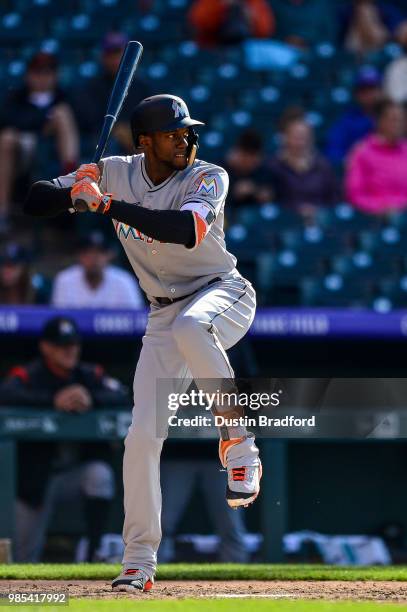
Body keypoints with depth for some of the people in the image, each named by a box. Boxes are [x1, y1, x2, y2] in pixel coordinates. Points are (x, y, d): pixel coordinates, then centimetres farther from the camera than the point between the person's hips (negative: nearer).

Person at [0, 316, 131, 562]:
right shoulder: (28, 375, -7)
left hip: (80, 470, 1)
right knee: (25, 558, 0)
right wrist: (53, 401, -41)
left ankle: (96, 552, -24)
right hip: (37, 476, -1)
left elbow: (123, 397, -15)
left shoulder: (91, 375, 1)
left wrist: (91, 399, -35)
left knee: (100, 475, -33)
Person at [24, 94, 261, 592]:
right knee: (143, 434, -6)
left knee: (191, 327, -41)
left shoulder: (208, 178, -14)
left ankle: (237, 438, -24)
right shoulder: (114, 173, -2)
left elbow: (187, 230, -35)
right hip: (164, 316, 4)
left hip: (222, 294, -4)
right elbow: (34, 201, -4)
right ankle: (139, 563, 4)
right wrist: (75, 192, -27)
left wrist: (106, 203, -36)